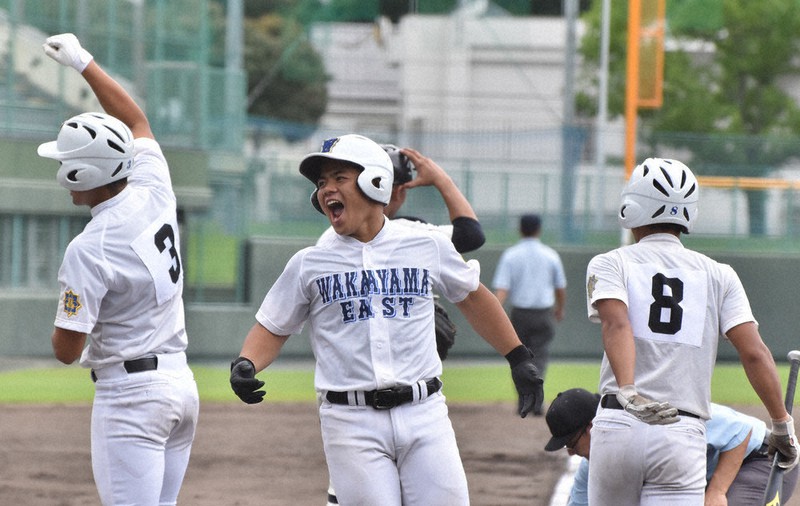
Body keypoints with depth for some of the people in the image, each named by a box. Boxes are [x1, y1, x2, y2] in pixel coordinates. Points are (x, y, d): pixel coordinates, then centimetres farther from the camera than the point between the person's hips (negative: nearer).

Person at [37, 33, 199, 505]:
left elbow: (67, 350, -14)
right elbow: (137, 122, 22)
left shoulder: (88, 250, -18)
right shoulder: (155, 192, 1)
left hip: (129, 393, -8)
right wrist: (84, 62, 29)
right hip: (182, 382, 8)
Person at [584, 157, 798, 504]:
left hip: (617, 424, 0)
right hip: (683, 436, 0)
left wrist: (628, 393, -28)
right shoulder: (718, 275, 13)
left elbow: (616, 324, -13)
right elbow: (754, 353, 1)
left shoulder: (611, 264, 8)